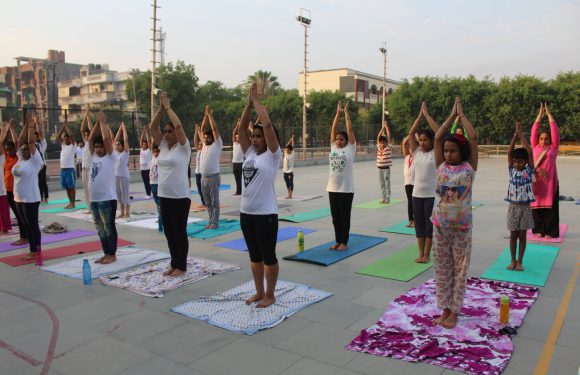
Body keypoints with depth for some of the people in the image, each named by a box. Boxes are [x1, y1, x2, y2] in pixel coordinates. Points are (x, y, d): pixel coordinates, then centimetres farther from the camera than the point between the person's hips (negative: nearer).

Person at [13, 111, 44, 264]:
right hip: (19, 199, 8)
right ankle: (32, 251, 21)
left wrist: (32, 125, -8)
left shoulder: (35, 160, -9)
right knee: (27, 226, 12)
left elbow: (31, 142, -14)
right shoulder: (20, 159, 10)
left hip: (31, 199, -8)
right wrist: (26, 125, 8)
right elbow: (20, 141, 10)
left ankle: (38, 252, 3)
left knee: (33, 225, -3)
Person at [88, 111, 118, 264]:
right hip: (94, 199, 7)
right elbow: (90, 139, 10)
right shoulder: (94, 156, 13)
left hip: (107, 199, -7)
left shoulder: (110, 157, -5)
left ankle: (112, 254, 10)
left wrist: (103, 122, -4)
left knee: (109, 228, 1)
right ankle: (106, 253, 23)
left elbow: (106, 138, -14)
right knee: (100, 228, 13)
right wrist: (97, 122, 7)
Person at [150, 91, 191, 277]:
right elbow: (153, 127, 6)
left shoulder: (183, 147, -7)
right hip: (164, 196, 7)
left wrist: (168, 107, -10)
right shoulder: (163, 146, 11)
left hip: (180, 197, -7)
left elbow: (178, 125, -19)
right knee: (169, 232, 14)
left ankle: (181, 266, 14)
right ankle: (174, 264, 26)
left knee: (180, 233, 2)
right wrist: (160, 108, -1)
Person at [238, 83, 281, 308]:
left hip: (266, 214, -7)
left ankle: (270, 295, 20)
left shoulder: (272, 155, -7)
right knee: (254, 256, 16)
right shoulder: (249, 153, 9)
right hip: (246, 213, 7)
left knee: (268, 256, 6)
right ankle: (259, 292, 30)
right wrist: (249, 102, 1)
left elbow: (268, 125, -17)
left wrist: (257, 101, -9)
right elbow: (242, 127, 7)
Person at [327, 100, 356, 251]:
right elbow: (333, 129, 7)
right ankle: (338, 241, 23)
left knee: (344, 216, 4)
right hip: (332, 188, 5)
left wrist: (346, 113, -2)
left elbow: (350, 130, -6)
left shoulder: (350, 148, -2)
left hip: (346, 189, -4)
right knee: (335, 216, 11)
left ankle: (344, 242, 14)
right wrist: (338, 113, 3)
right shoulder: (333, 147, 8)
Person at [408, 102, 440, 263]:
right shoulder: (416, 152, 5)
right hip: (417, 193, 4)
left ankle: (427, 254, 14)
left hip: (431, 194, -4)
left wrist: (427, 114, -12)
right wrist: (420, 115, -6)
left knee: (429, 224, 4)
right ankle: (420, 252, 18)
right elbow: (411, 133, -2)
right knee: (419, 224, 9)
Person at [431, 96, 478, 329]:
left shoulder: (469, 167, -3)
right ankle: (445, 309, 22)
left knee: (460, 269, 7)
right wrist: (452, 115, 4)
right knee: (442, 268, 9)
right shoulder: (441, 166, 2)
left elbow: (474, 138, -10)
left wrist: (462, 115, 0)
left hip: (461, 226, -2)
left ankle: (454, 311, 18)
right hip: (440, 225, 3)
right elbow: (437, 137, -2)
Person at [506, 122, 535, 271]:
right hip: (513, 207, 1)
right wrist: (515, 134, -13)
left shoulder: (529, 171, -3)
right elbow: (509, 152, -8)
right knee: (513, 235, 7)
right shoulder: (511, 170, 1)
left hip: (525, 207, -1)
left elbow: (530, 151, -13)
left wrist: (521, 134, -12)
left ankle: (520, 261, 16)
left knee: (522, 235, 6)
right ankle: (513, 260, 17)